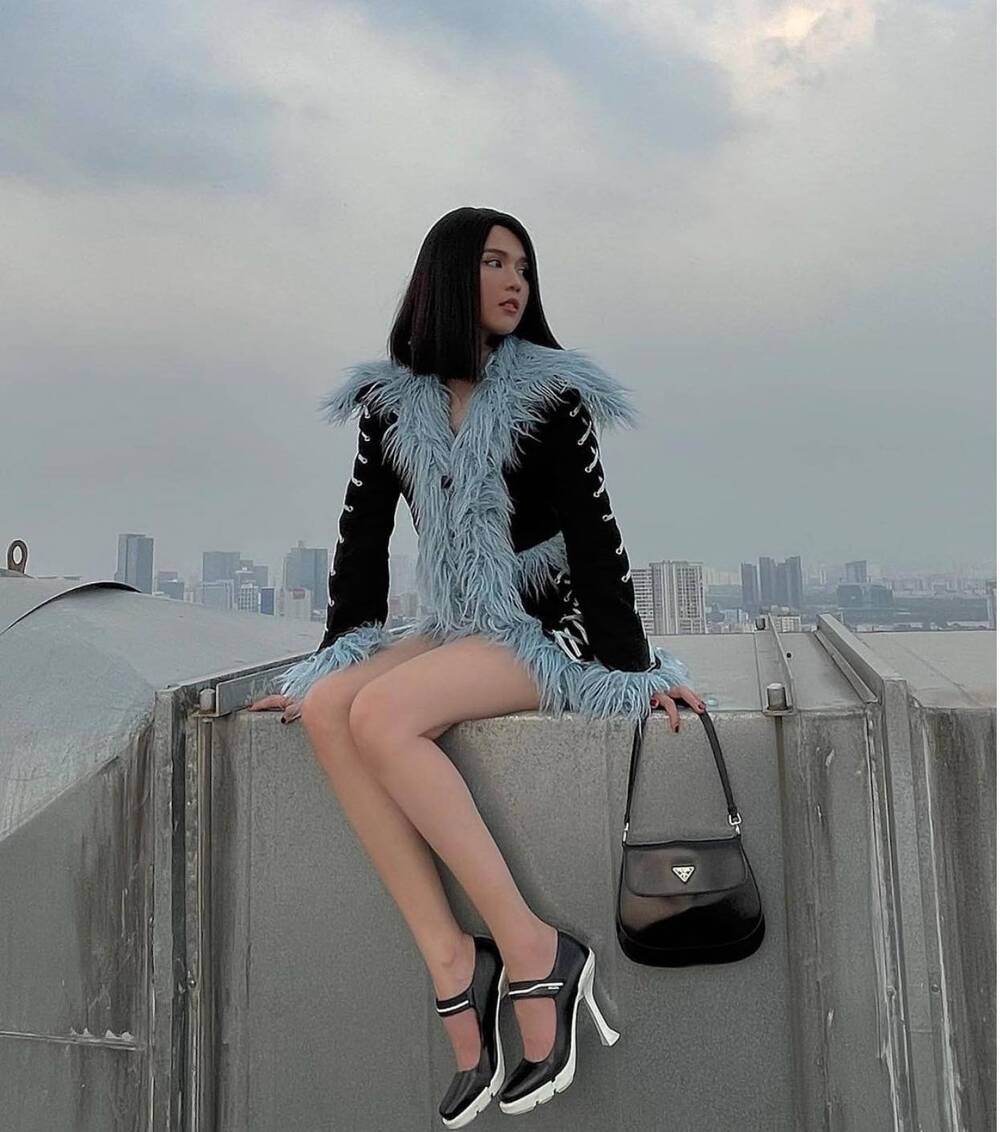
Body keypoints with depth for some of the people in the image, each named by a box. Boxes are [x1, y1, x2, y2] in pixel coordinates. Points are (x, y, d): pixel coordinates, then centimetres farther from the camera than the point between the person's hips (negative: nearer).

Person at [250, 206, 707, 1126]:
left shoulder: (548, 392, -1)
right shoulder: (392, 400, 9)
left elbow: (593, 535, -5)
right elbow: (364, 535, 9)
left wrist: (631, 666, -10)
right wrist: (326, 662, 6)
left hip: (544, 630, -4)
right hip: (450, 631, 5)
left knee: (381, 714, -29)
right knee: (328, 708, -23)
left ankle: (533, 950, -21)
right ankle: (451, 963, -21)